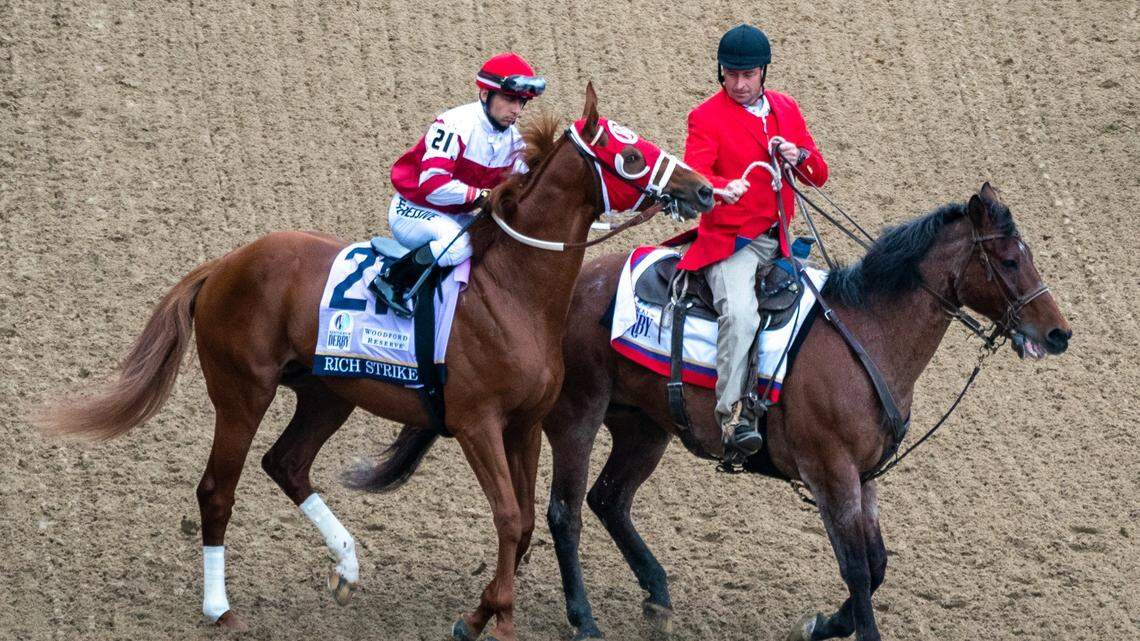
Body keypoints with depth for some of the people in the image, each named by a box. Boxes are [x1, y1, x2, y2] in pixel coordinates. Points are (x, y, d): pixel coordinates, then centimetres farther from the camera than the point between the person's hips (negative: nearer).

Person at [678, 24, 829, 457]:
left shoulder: (786, 110, 13)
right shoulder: (707, 117, -3)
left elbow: (819, 175, 15)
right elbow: (694, 176, -18)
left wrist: (800, 157, -9)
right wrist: (723, 190, -41)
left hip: (776, 240, 7)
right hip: (729, 241, -7)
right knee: (740, 313, -29)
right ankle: (733, 415, -35)